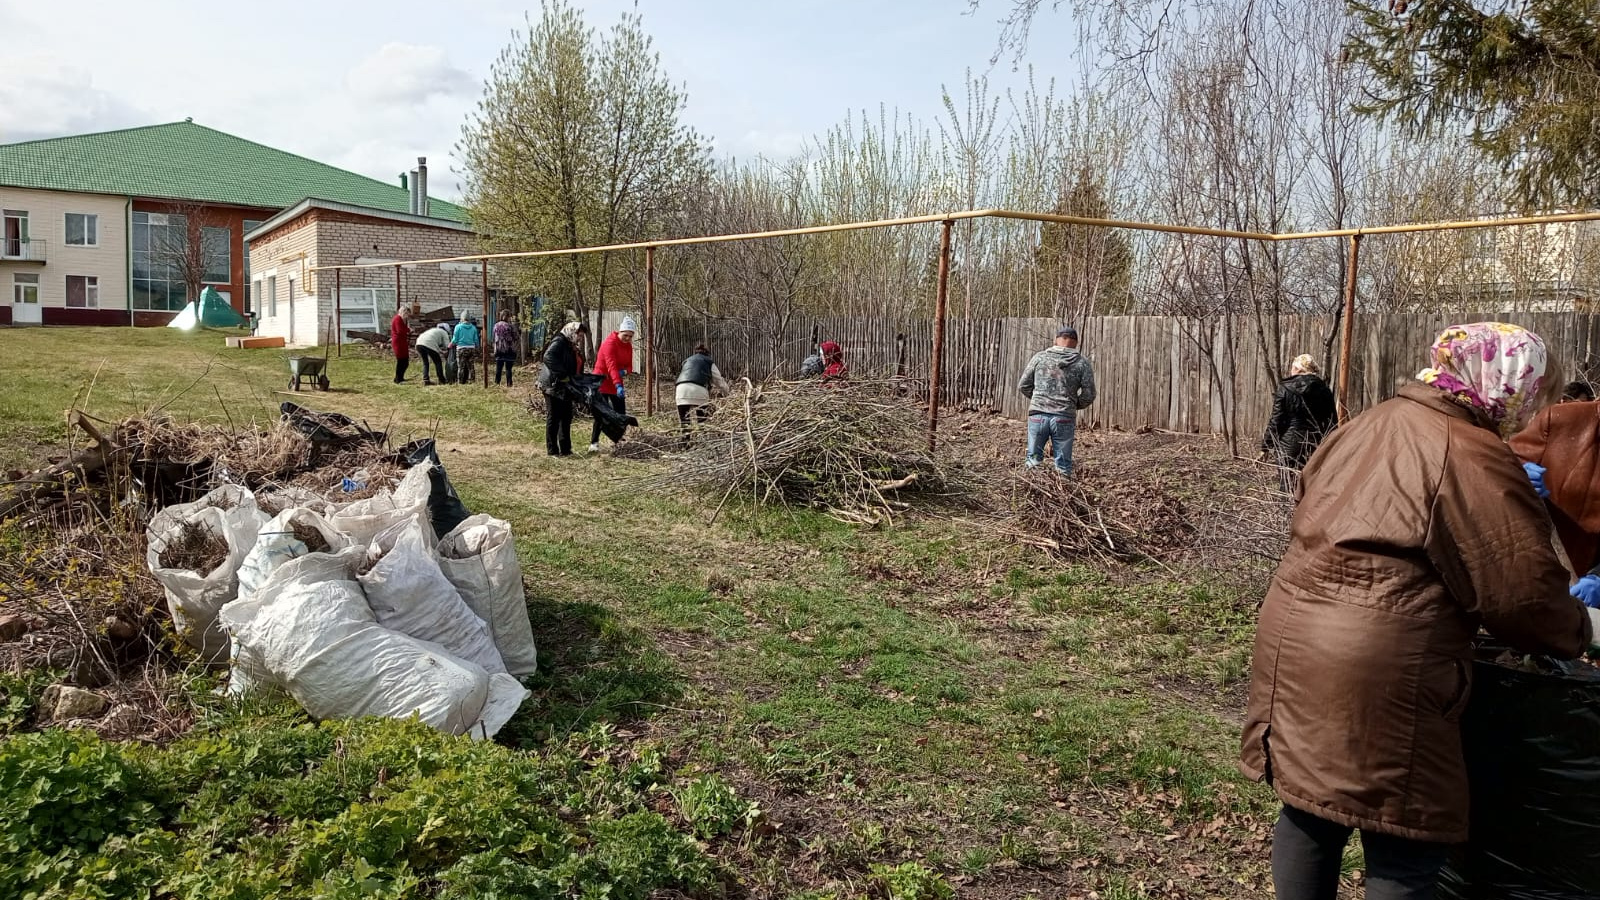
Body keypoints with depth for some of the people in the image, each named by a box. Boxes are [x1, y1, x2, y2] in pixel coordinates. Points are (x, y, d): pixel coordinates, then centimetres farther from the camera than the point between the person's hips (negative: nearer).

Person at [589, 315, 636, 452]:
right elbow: (611, 365, -32)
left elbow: (629, 365, 8)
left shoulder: (628, 346, 5)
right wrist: (618, 385, -44)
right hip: (602, 382, -8)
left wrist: (624, 371, -19)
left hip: (617, 383, 8)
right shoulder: (610, 343, -20)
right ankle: (594, 443, -5)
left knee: (621, 413, 6)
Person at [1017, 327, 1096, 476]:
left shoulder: (1039, 357, 5)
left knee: (1034, 458, 12)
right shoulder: (1082, 363, 3)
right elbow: (1088, 395, 0)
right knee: (1063, 465, 7)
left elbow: (1023, 386, 8)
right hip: (1064, 419, -1)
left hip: (1038, 414, 1)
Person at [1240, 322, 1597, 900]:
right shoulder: (1471, 458, -11)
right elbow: (1524, 590, -9)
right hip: (1377, 668, -8)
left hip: (1292, 640, 8)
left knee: (1309, 809, 19)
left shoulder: (1359, 429, 14)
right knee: (1406, 843, 6)